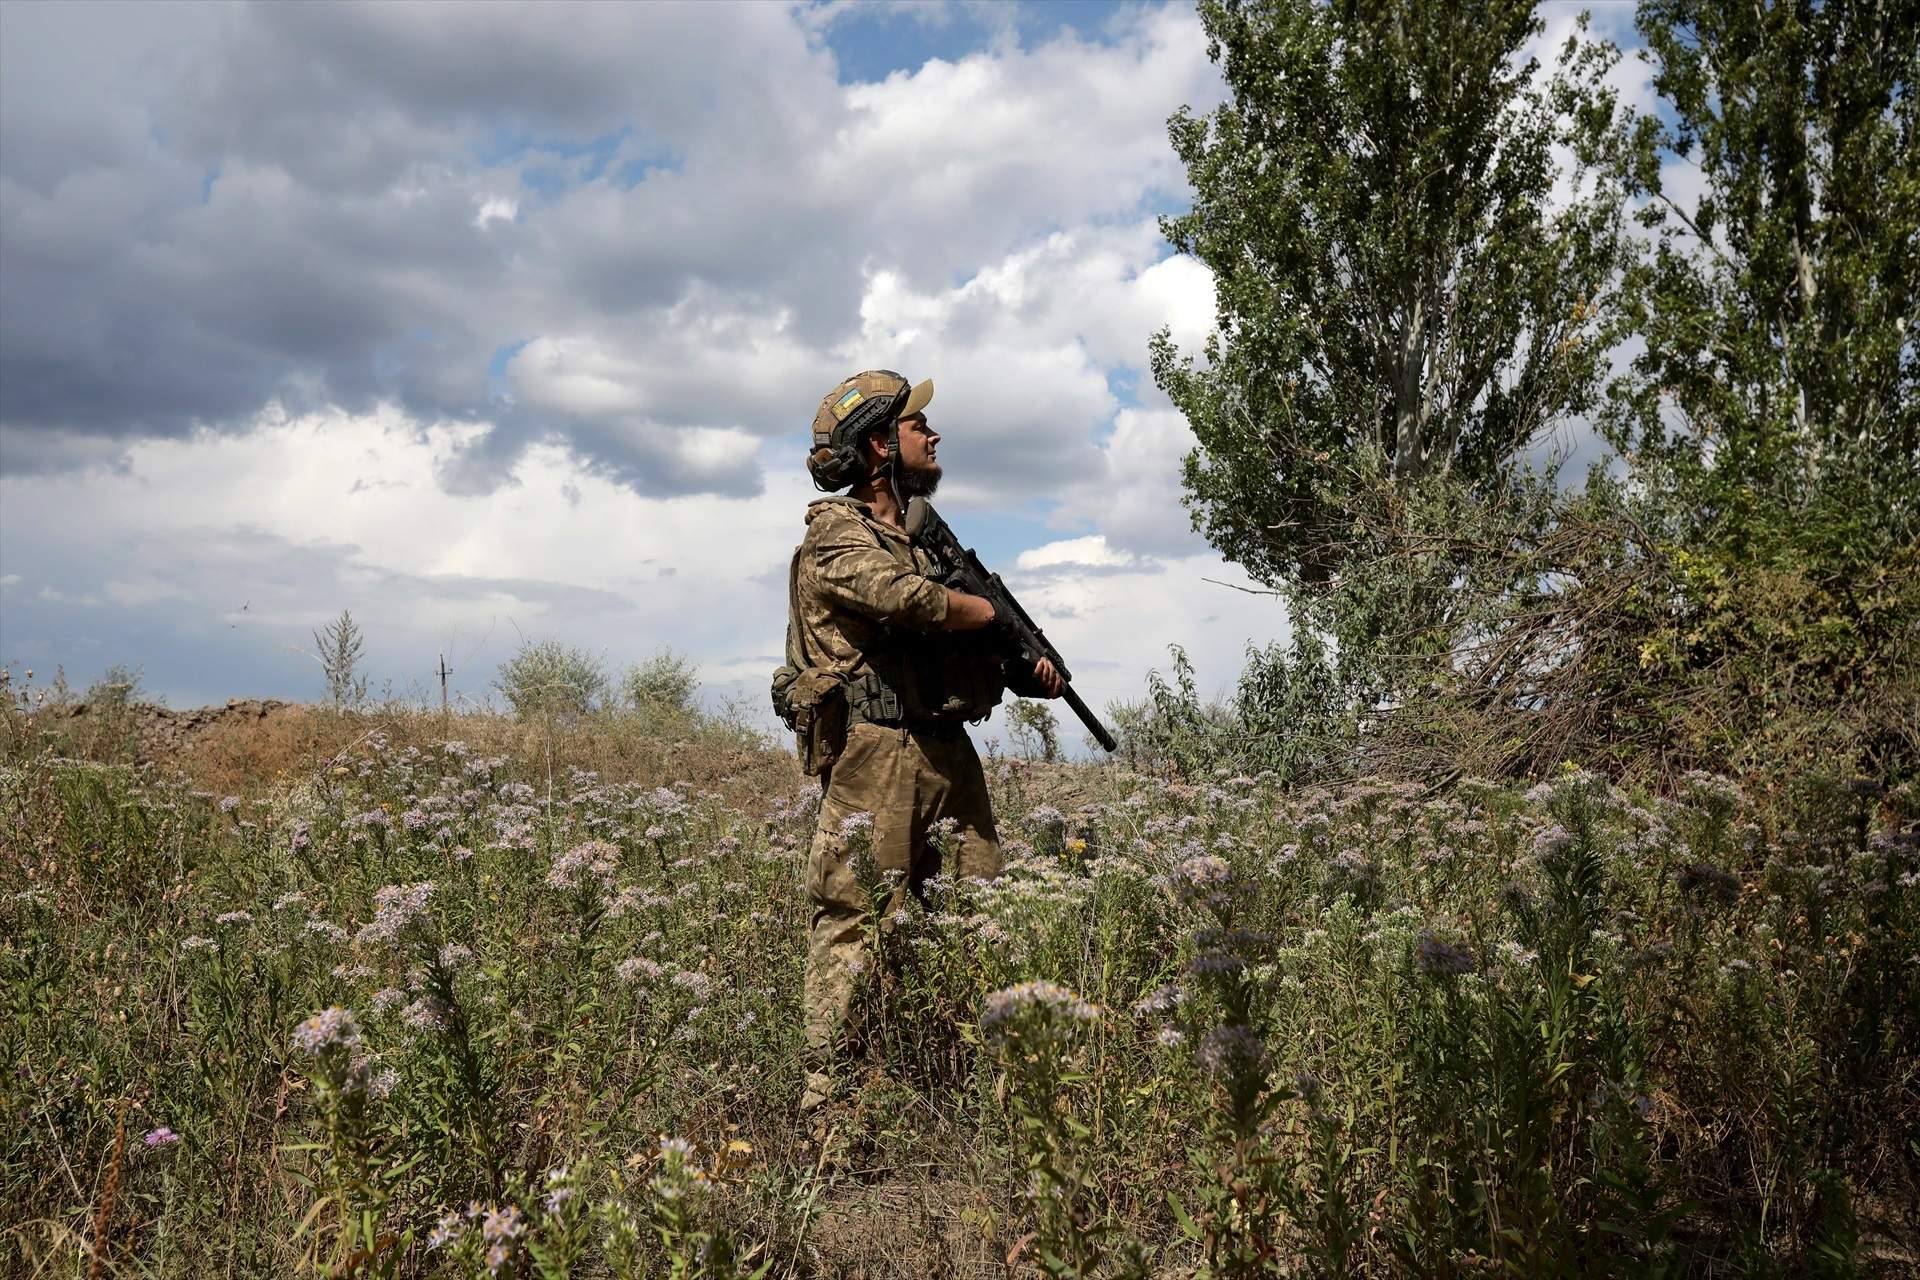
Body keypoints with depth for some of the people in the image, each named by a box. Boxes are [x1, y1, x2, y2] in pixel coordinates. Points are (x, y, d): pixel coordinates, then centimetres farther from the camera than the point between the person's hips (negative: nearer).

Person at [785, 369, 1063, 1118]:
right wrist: (1003, 616, -4)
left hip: (949, 754, 8)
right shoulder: (837, 534, -3)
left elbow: (973, 645, 25)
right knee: (857, 925, -7)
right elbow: (914, 602, -21)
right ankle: (827, 1095, -1)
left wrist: (1026, 668, 3)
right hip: (877, 755, -8)